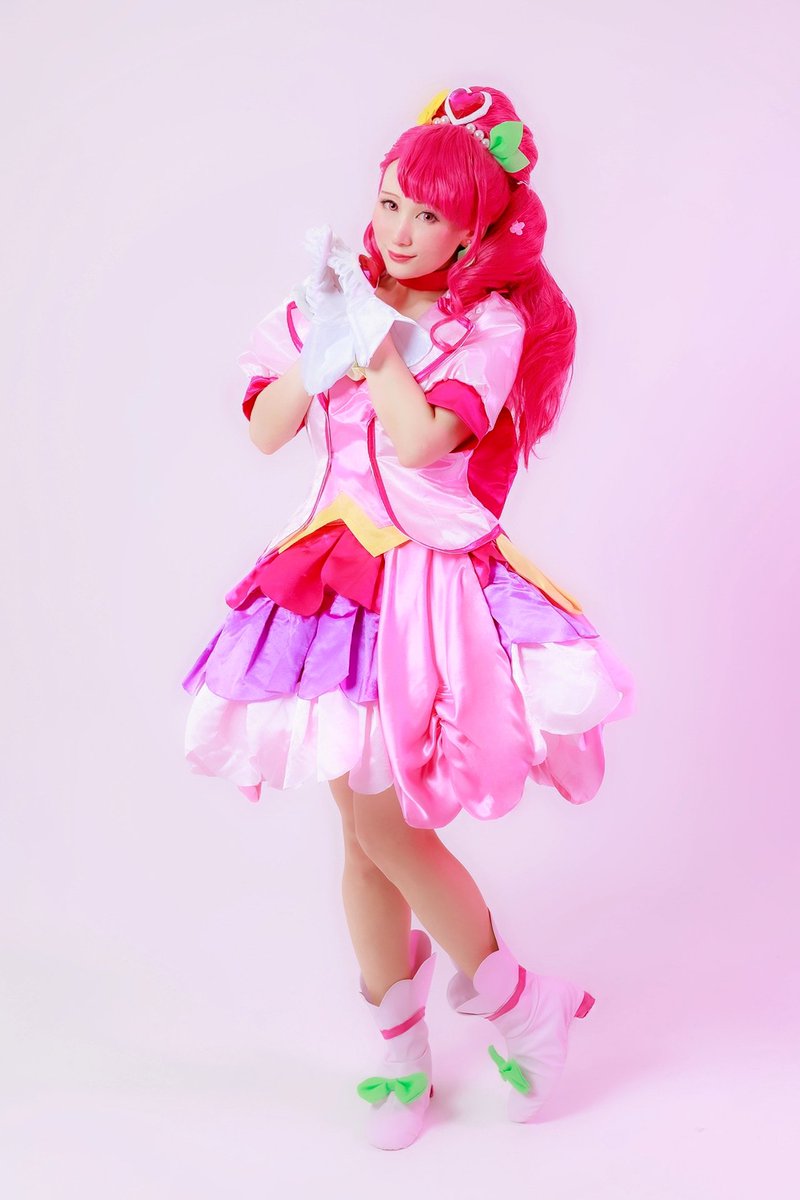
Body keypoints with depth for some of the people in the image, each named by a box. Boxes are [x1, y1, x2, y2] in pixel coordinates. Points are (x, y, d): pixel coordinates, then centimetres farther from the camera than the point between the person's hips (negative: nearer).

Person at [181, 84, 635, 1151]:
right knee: (365, 829, 7)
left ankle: (506, 995, 15)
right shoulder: (328, 302, 9)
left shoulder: (490, 325, -4)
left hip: (434, 581, -4)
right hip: (336, 573, 4)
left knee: (382, 821, -11)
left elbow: (425, 437, -19)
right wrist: (324, 342, -9)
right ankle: (400, 1047, 26)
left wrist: (371, 334, -12)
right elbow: (265, 430, 1)